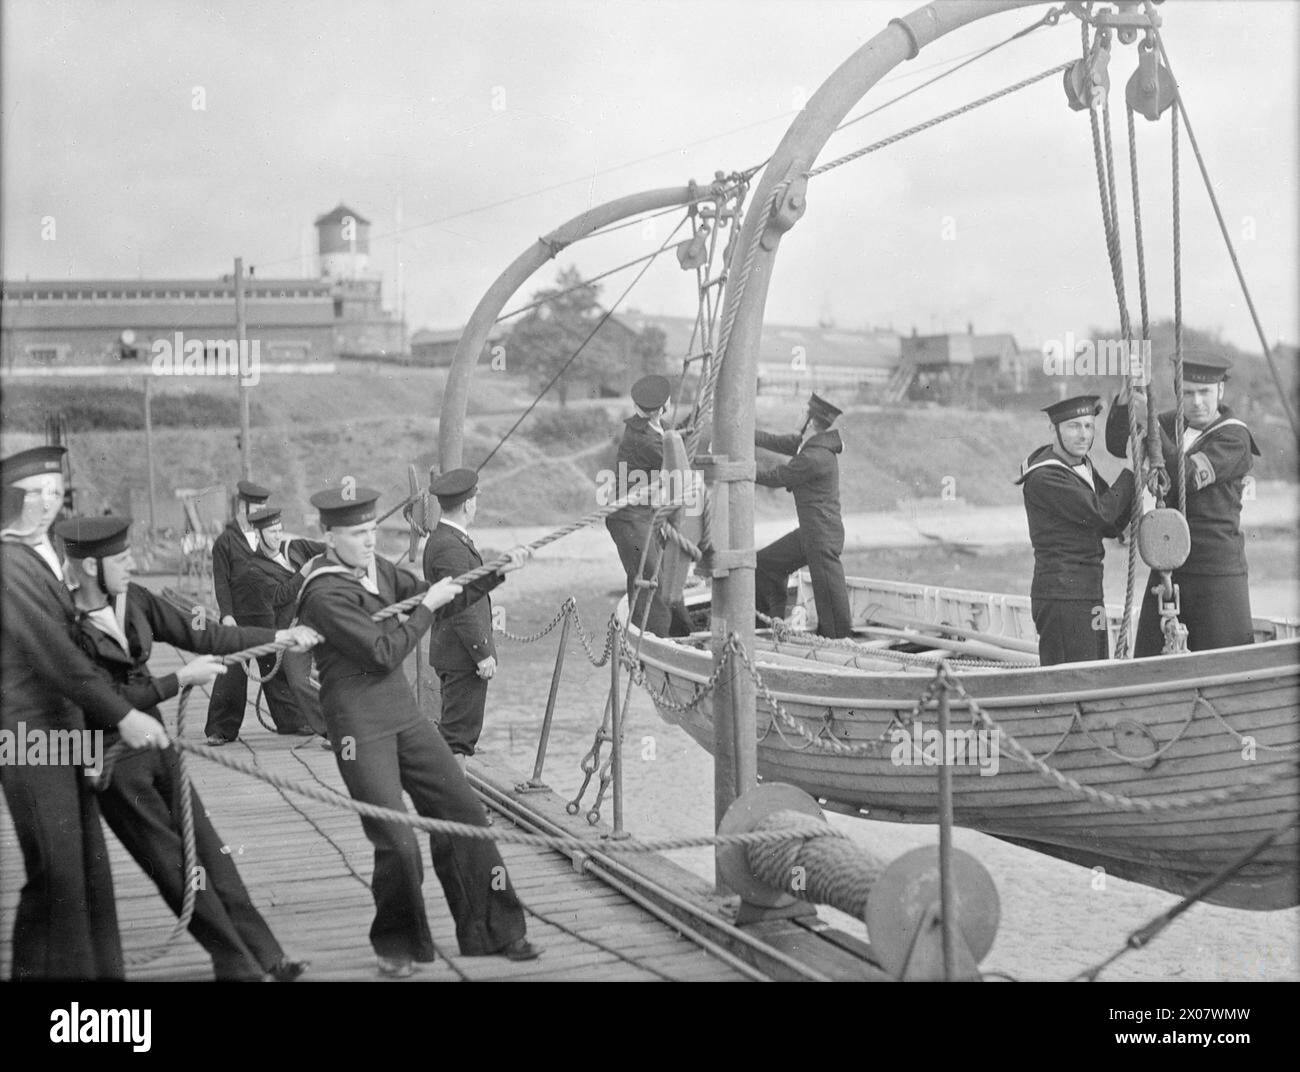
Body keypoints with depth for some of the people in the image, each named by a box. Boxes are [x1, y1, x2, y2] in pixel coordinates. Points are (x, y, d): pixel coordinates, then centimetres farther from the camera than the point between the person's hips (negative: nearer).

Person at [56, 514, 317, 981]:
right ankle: (238, 963, 13)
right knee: (175, 868, 2)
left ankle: (262, 955, 14)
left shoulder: (133, 599, -1)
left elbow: (198, 634, 3)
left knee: (209, 851, 8)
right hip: (115, 765, -6)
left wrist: (279, 636, -1)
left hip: (157, 748, 6)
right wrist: (182, 679, -20)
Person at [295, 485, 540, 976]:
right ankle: (397, 946, 15)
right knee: (397, 842, -10)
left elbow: (442, 601, 17)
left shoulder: (377, 568, 8)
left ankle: (493, 930, 19)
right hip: (359, 724, -8)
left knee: (463, 811, 7)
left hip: (404, 711, 8)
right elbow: (384, 653, -18)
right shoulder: (324, 595, -17)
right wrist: (427, 605, -10)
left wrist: (496, 574, 7)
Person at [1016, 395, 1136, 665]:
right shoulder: (1043, 477, -14)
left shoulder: (1082, 464, 15)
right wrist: (1131, 470, -8)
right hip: (1061, 594, -9)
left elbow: (1112, 527, 12)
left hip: (1090, 592, 9)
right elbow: (1100, 512, -19)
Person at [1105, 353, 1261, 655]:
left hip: (1217, 573, -5)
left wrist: (1151, 424, -26)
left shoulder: (1235, 438, -10)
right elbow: (1118, 446, 5)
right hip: (1166, 570, 6)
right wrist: (1123, 402, -14)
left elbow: (1188, 478, -22)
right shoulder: (1173, 423, 10)